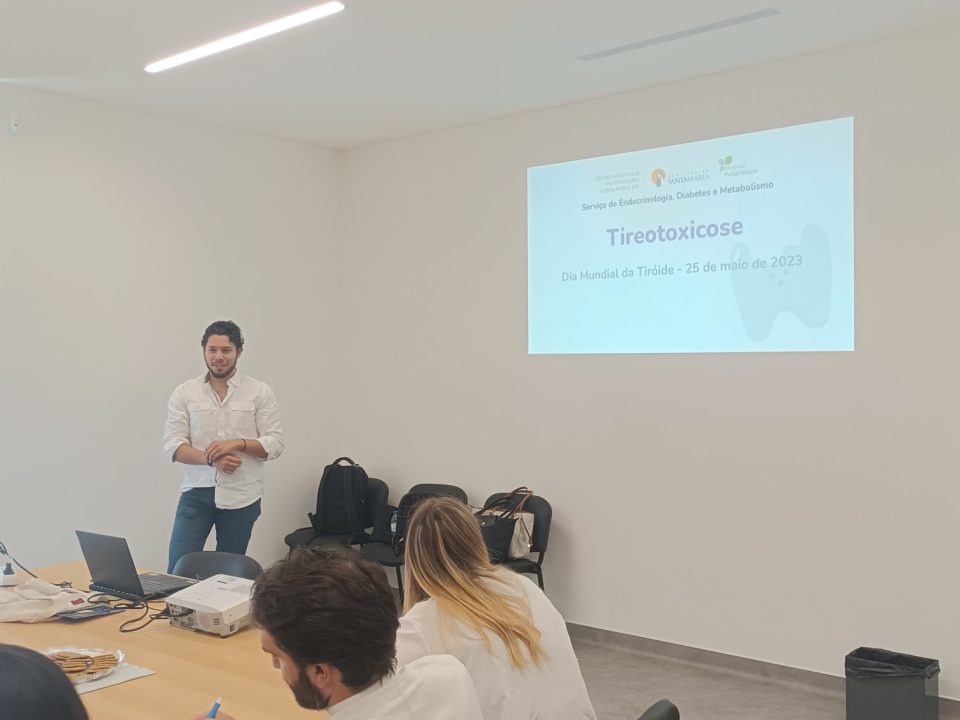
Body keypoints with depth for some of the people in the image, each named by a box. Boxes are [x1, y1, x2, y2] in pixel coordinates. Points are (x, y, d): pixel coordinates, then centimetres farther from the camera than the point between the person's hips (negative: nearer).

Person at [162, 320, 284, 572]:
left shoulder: (260, 392, 1)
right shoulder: (184, 392, 3)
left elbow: (275, 443, -2)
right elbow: (172, 446, -3)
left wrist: (238, 443, -19)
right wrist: (211, 459, -19)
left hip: (241, 496, 0)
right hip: (196, 493, 1)